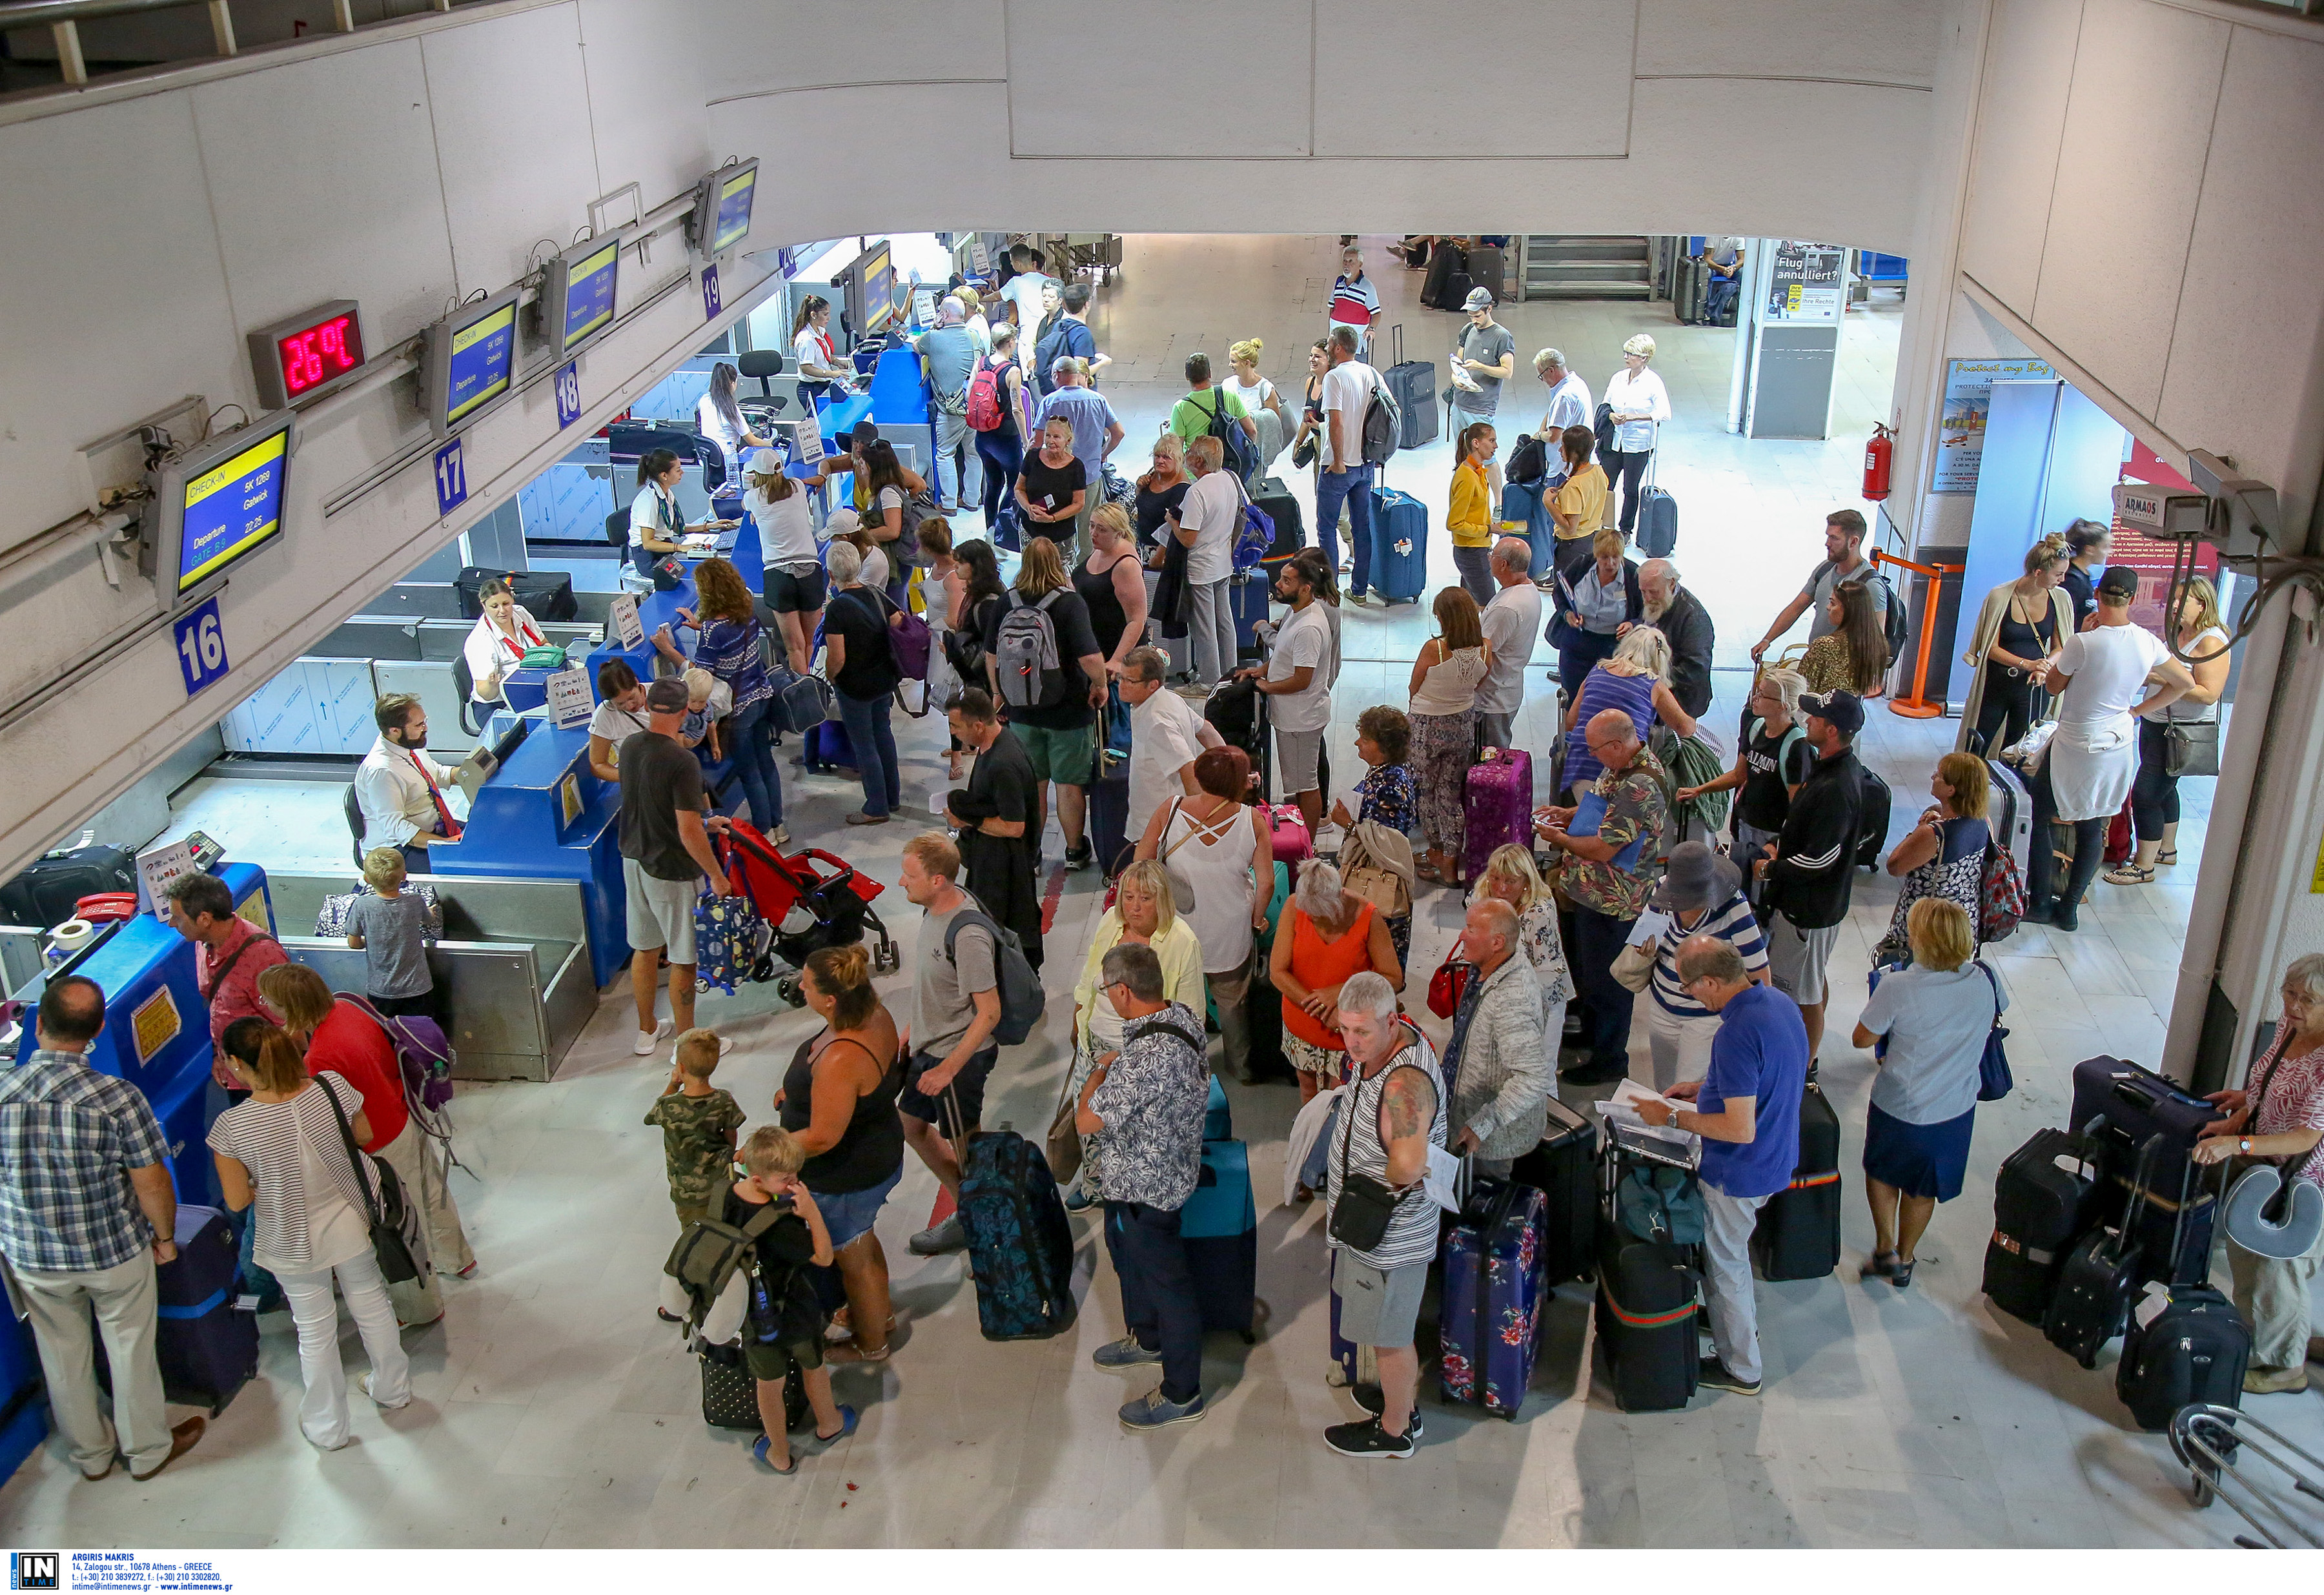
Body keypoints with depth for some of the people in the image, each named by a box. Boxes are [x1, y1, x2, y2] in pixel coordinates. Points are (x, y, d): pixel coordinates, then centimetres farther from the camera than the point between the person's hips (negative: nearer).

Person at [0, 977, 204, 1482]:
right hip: (115, 1252, -2)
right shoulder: (117, 1098, -26)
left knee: (62, 1357, 23)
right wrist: (165, 1237, 0)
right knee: (131, 1351, 18)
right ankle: (148, 1450, 36)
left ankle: (90, 1453, 42)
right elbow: (151, 1183, -18)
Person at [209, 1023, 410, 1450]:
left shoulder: (231, 1127, -26)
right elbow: (365, 1134, -2)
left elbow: (237, 1201, -14)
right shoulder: (332, 1086, -21)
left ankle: (327, 1428, 38)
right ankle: (392, 1390, 48)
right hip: (352, 1223, 2)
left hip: (293, 1242, -2)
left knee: (315, 1331, 19)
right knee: (372, 1306, 26)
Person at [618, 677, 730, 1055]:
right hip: (670, 870, -7)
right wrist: (716, 875, -13)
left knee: (644, 949, 21)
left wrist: (702, 822, 20)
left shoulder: (629, 747, -1)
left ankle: (646, 1032, 35)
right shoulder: (681, 761, -25)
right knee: (684, 959, 7)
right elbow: (688, 832, -25)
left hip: (634, 859, 8)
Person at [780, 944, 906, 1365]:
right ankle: (881, 1313, 57)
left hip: (845, 1179, -8)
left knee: (851, 1256, 19)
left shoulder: (840, 1061, -40)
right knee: (861, 1238, 33)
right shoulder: (876, 1015, -13)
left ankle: (870, 1343, 44)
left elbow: (822, 1138, -34)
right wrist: (797, 1090, 7)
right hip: (881, 1153, 9)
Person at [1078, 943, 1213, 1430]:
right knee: (1126, 1252, 30)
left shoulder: (1148, 1057, -38)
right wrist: (1115, 1070, 6)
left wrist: (1100, 1071, -15)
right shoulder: (1182, 1015, -8)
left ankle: (1181, 1394, 27)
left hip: (1145, 1185, -10)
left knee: (1166, 1281, 8)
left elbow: (1087, 1121, -30)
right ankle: (1147, 1339, 54)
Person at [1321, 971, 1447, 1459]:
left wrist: (1380, 1184, -24)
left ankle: (1393, 1431, 34)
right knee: (1394, 1331, 28)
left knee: (1388, 1338, 13)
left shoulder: (1405, 1082, -35)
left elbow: (1409, 1166, -48)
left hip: (1390, 1236, -9)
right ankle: (1405, 1404, 48)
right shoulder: (1396, 1036, -6)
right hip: (1371, 1223, 9)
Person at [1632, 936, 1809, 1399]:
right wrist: (1705, 1087, 10)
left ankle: (1740, 1369, 29)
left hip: (1739, 1173, -9)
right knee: (1730, 1250, 30)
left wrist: (1673, 1117, -22)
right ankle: (1742, 1319, 51)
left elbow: (1741, 1130, -32)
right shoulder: (1781, 1004, -4)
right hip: (1777, 1160, 9)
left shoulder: (1736, 1035, -34)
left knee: (1723, 1263, 12)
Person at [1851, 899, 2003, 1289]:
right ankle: (1904, 1260, 40)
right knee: (1922, 1189, 24)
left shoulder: (1897, 987, -29)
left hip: (1898, 1109, -3)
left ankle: (1885, 1248, 26)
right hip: (1956, 1110, 3)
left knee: (1881, 1171, 27)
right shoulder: (1985, 980, -17)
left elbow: (1863, 1039, -15)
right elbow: (1998, 1013, 7)